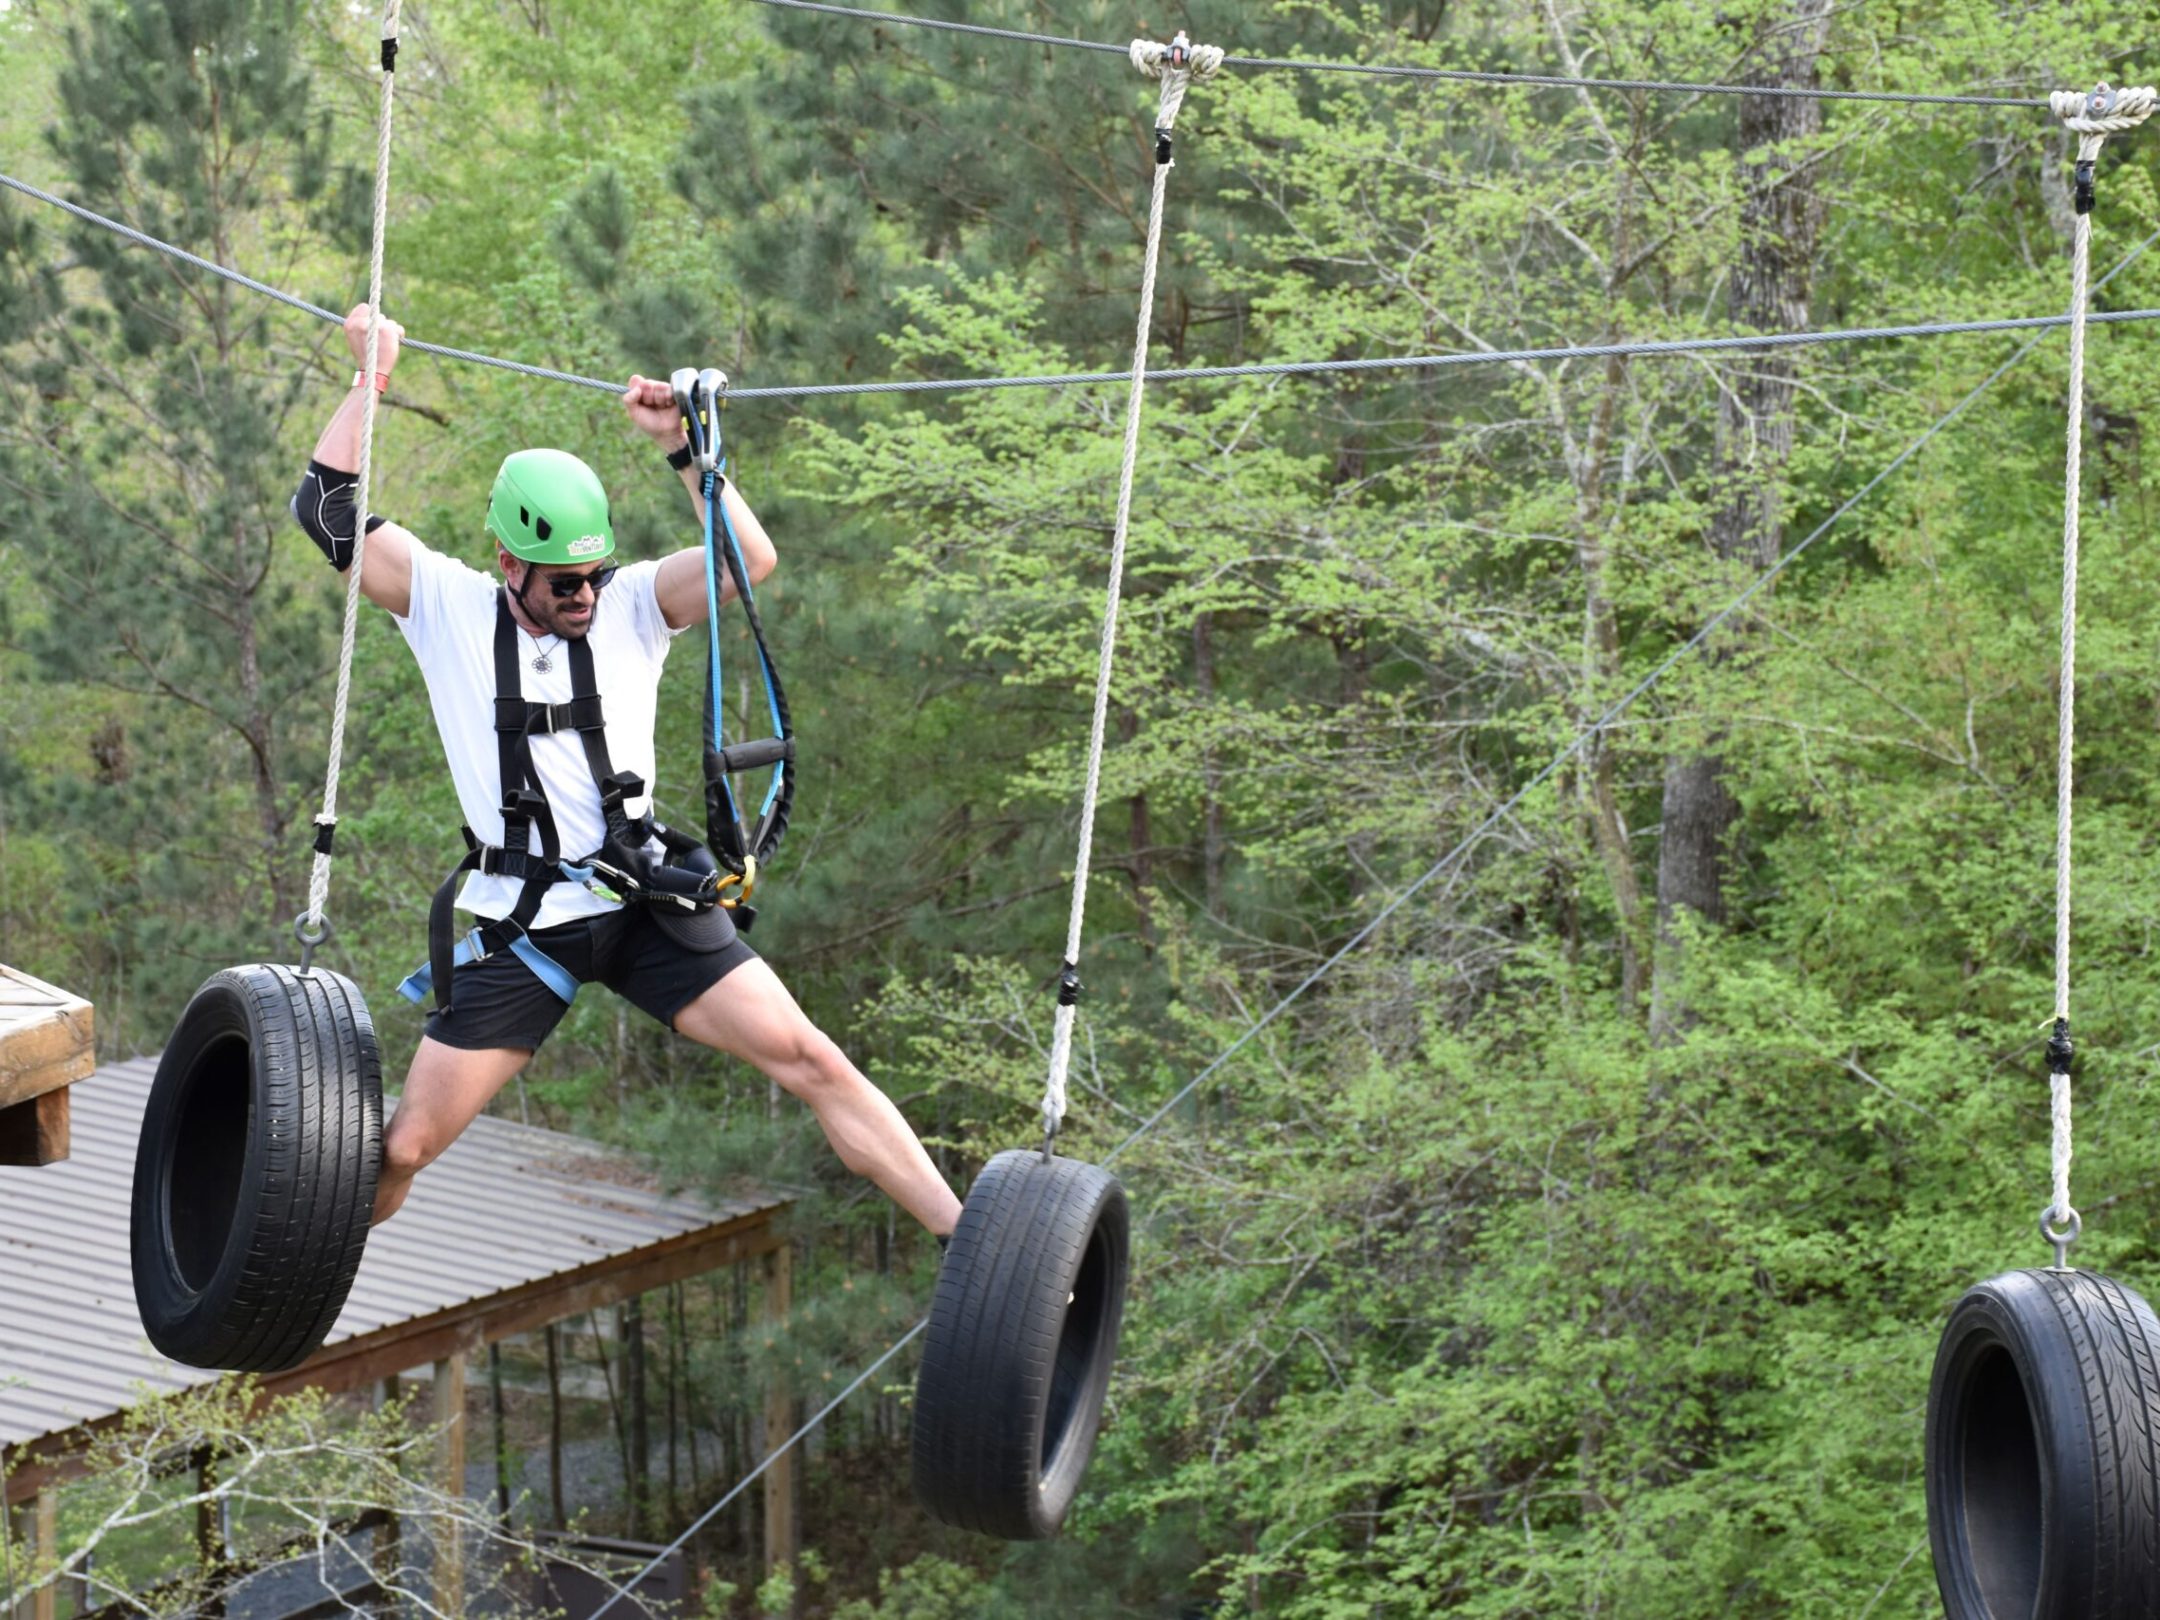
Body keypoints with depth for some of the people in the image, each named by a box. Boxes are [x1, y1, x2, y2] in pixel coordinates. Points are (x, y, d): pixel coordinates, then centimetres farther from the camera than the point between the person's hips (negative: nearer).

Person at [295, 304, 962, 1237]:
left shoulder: (631, 606, 2)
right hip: (521, 927, -1)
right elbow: (329, 513, -5)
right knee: (402, 1149, 1)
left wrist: (680, 446, -14)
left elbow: (750, 559, -12)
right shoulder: (448, 607, 0)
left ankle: (965, 1237, -3)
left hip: (645, 908, 1)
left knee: (813, 1063, -8)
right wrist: (370, 382, -6)